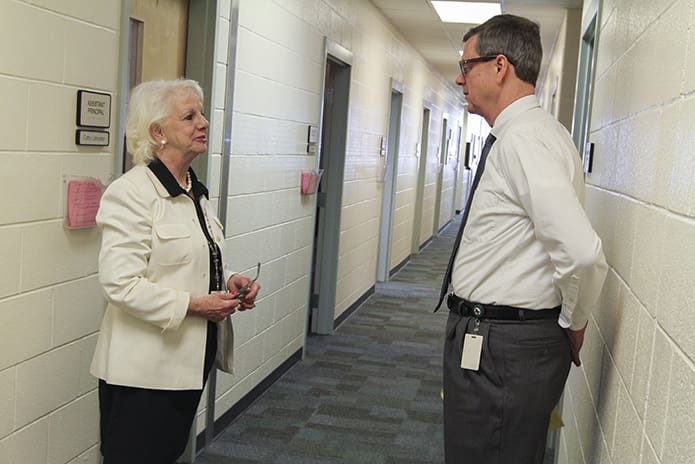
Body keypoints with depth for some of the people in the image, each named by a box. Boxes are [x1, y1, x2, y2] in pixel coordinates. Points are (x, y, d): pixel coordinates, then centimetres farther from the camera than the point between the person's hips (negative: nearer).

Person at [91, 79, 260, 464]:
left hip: (190, 358, 8)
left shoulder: (195, 191, 11)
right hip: (144, 369, -8)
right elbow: (121, 283, -24)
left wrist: (229, 282, 2)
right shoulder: (131, 192, -17)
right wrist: (193, 305, -23)